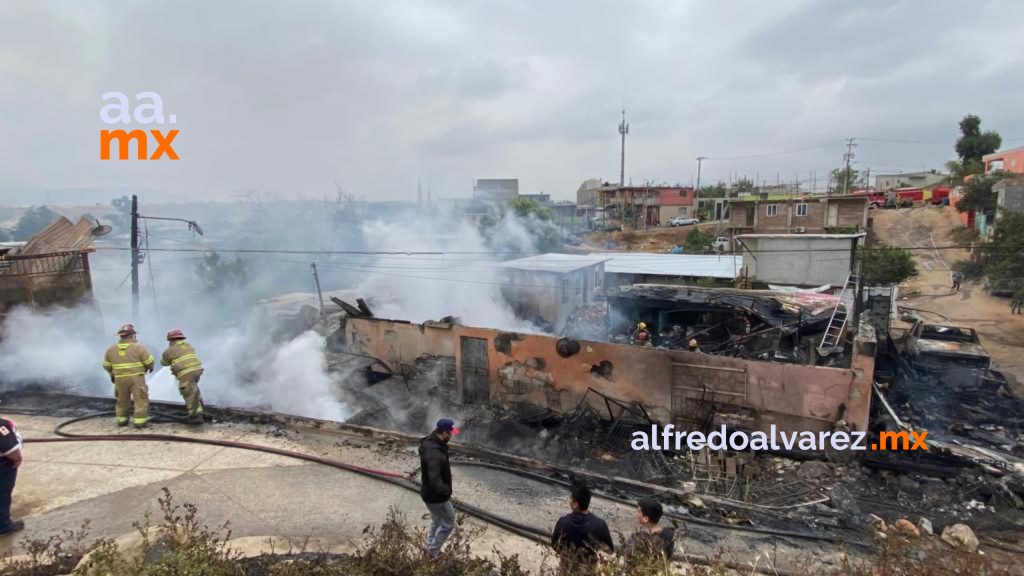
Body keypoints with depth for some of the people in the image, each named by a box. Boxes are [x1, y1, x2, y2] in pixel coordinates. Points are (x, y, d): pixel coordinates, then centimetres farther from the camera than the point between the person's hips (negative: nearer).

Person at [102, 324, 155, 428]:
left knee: (122, 400, 20)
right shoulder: (138, 347, -11)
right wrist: (150, 367, 16)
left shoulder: (111, 349, 2)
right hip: (136, 378, -5)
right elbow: (149, 361, -6)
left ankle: (122, 420, 27)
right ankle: (139, 421, -5)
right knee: (141, 400, 0)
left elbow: (106, 365, 13)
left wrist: (112, 374, 31)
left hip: (120, 379, 5)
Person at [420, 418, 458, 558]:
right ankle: (433, 552, 23)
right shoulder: (434, 454, -35)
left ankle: (430, 549, 44)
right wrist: (447, 490, -23)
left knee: (436, 521, 28)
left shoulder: (429, 442, -3)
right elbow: (435, 482, -38)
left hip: (429, 493, 10)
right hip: (436, 496, -10)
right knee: (448, 524, 10)